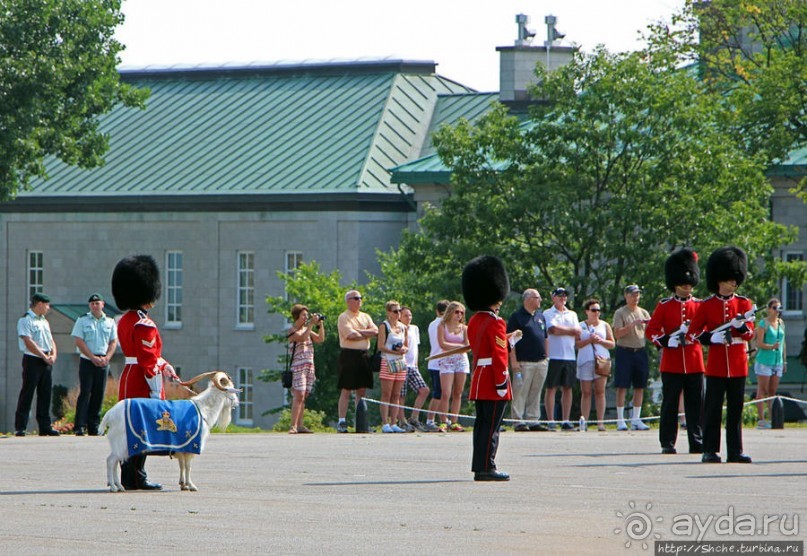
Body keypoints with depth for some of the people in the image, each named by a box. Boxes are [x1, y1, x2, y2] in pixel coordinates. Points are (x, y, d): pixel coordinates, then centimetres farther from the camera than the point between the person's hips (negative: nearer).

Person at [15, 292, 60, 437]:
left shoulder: (44, 321, 19)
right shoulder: (25, 320, -7)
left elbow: (51, 341, 21)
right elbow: (29, 343, -15)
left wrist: (53, 355, 1)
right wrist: (45, 357, -15)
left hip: (46, 361, 8)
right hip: (32, 360, -8)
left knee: (45, 394, 7)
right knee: (27, 394, -7)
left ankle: (45, 426, 10)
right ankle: (20, 427, -7)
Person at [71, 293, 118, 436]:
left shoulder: (110, 322, 11)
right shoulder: (82, 321, 2)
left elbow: (113, 342, 11)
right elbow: (79, 341, -4)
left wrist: (106, 358, -5)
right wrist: (93, 358, -12)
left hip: (103, 362, 3)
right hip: (87, 361, -3)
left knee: (99, 395, 3)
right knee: (85, 393, -10)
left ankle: (94, 427, 7)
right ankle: (80, 426, -13)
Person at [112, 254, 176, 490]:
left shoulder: (124, 321, 14)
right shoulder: (144, 325, -18)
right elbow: (148, 361, -20)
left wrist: (164, 365, 10)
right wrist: (156, 392, -18)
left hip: (128, 378, 10)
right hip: (142, 385, -10)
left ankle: (128, 476, 17)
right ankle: (135, 478, -4)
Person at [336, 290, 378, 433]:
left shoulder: (365, 317, 16)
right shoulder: (344, 317, -4)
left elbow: (375, 331, 2)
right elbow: (351, 335, -17)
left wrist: (358, 332, -10)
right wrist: (367, 334, -2)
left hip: (363, 356, 6)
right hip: (349, 355, -6)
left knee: (362, 390, 7)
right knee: (346, 390, -6)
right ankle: (342, 422, -6)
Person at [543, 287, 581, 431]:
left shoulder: (572, 315, 17)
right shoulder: (548, 314, 3)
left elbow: (578, 333, 5)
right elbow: (553, 329, -15)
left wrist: (561, 330, -8)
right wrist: (570, 330, -4)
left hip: (570, 357, 4)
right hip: (553, 356, -4)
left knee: (567, 388, 4)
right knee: (551, 388, -3)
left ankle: (566, 421, 7)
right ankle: (551, 421, -1)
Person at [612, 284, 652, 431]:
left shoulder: (644, 313, 13)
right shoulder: (620, 313, -1)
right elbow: (617, 334, -10)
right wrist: (632, 324, -20)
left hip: (640, 352, 5)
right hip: (624, 352, -5)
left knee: (640, 387, 4)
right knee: (622, 387, -5)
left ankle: (636, 419, 9)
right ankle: (620, 420, -2)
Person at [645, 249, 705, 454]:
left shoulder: (699, 306, 10)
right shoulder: (664, 306, 5)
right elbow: (650, 330, 3)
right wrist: (666, 340, -14)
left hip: (694, 362, 2)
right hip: (671, 364, -2)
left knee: (695, 404, 1)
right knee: (670, 404, 0)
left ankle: (697, 442, 5)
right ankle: (667, 443, 4)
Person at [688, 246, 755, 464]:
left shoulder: (744, 304, 8)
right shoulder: (707, 305, 2)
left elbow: (750, 334, 3)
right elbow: (693, 333, 2)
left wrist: (741, 326, -19)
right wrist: (712, 337, -15)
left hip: (738, 364, 2)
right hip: (716, 364, -2)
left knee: (736, 409, 3)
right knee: (713, 409, -2)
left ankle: (735, 451, 5)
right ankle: (710, 451, 1)